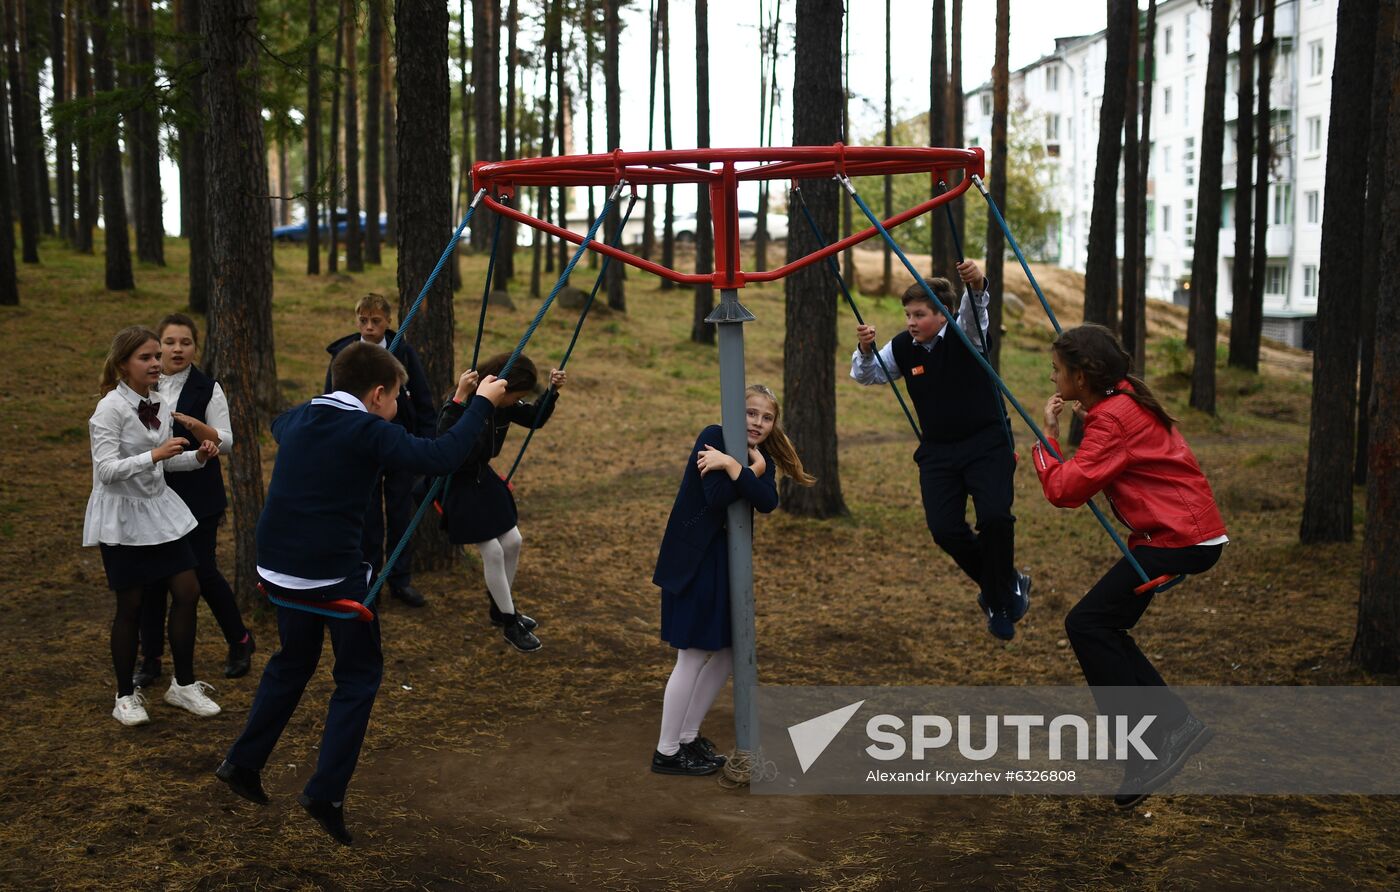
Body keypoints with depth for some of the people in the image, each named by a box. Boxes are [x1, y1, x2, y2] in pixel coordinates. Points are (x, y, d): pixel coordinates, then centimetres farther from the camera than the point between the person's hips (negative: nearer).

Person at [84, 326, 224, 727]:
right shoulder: (111, 408, -16)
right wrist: (155, 455, -31)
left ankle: (184, 684, 18)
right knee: (130, 605, 3)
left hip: (159, 507, 6)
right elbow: (107, 469, -21)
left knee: (187, 590, 3)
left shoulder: (160, 405, 4)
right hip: (122, 516, -6)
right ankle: (126, 696, 19)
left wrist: (196, 456, -4)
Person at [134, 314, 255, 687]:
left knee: (202, 570, -3)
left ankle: (240, 642, 19)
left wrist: (193, 425, -23)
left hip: (197, 496, -3)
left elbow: (225, 443, -6)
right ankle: (150, 659, 18)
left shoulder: (207, 388, -4)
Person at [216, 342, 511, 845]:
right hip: (335, 573, -7)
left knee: (292, 663, 27)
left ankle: (243, 763, 33)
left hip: (279, 568, 7)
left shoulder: (298, 420, 9)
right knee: (359, 676, 8)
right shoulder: (368, 432, -12)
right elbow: (441, 457, -23)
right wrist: (481, 403, -11)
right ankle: (326, 792, 0)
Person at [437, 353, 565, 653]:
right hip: (458, 485, -8)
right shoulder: (458, 409, -29)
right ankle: (510, 623, 11)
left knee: (512, 542, 11)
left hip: (483, 477, 8)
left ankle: (500, 607, 33)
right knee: (492, 551, -5)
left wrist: (553, 391, -9)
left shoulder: (504, 404, -6)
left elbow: (535, 419, 8)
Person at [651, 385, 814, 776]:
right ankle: (666, 752, 7)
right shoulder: (714, 437, -12)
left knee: (728, 651, 12)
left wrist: (731, 465, -21)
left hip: (728, 560, 8)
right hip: (693, 559, -8)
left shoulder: (762, 460, 8)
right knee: (692, 657, -4)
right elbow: (717, 496, -23)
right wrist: (749, 470, -17)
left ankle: (688, 736, 26)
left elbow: (767, 502, -14)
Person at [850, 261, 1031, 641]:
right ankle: (1006, 585, 18)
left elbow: (974, 309, -33)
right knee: (945, 529, -9)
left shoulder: (965, 333, -12)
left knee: (995, 517, -23)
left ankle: (1000, 597, 4)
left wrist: (976, 284, -56)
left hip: (986, 442, -4)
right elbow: (866, 376, 5)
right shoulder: (902, 348, 0)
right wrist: (865, 349, -17)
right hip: (938, 450, 4)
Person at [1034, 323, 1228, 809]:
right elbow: (1096, 474, 16)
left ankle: (1149, 749, -8)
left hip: (1180, 538, -11)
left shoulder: (1113, 418, -19)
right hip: (1185, 529, 11)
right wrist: (1083, 416, 8)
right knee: (1100, 627, 11)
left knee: (1088, 624, -12)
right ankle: (1176, 723, 13)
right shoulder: (1125, 401, 13)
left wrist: (1048, 434, -10)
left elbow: (1065, 491, -22)